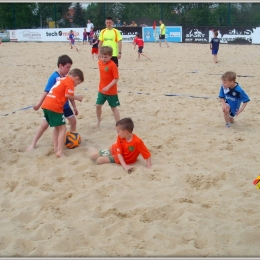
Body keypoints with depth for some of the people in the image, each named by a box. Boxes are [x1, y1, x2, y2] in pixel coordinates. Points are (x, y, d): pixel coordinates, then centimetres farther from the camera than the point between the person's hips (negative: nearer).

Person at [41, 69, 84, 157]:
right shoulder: (70, 81, -1)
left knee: (57, 127, 21)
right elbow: (67, 95, -13)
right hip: (54, 107, -9)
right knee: (62, 128, -1)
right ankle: (60, 152, -6)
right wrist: (77, 97, 4)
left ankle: (56, 148, 20)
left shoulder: (62, 79, 26)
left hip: (46, 104, 9)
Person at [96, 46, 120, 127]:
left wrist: (108, 87, -29)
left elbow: (116, 79, -22)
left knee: (114, 107, 4)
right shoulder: (100, 63, 0)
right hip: (101, 90, 6)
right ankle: (98, 121, 31)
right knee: (98, 105, 9)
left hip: (111, 91, -6)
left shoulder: (112, 65, -21)